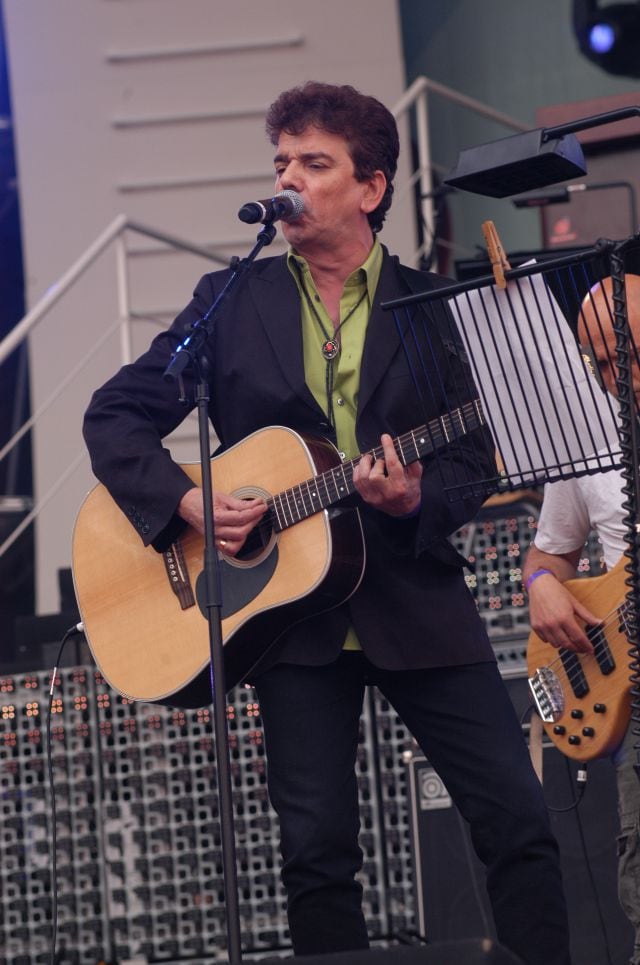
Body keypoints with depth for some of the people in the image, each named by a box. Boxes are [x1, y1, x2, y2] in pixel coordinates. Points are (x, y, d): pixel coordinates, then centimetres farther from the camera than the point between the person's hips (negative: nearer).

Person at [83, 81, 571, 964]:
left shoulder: (432, 307, 5)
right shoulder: (231, 302, 7)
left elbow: (475, 455, 3)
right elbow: (115, 416, 6)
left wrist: (419, 502, -18)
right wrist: (186, 502, -10)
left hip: (416, 598, 0)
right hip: (288, 602, 0)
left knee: (518, 816, -5)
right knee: (317, 847, -2)